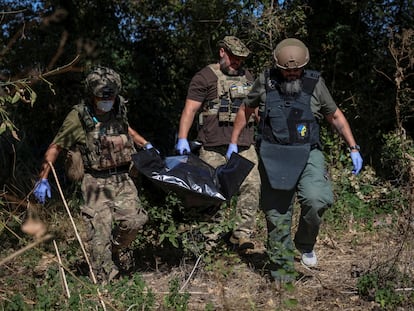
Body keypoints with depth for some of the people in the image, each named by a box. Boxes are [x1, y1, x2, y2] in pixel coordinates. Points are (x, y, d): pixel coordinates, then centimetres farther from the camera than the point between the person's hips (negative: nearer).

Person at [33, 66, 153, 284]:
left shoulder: (118, 110, 4)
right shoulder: (78, 117, -11)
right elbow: (55, 147, -5)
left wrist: (145, 145, 27)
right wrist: (43, 178, -10)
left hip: (122, 178, 5)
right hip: (96, 182, -5)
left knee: (134, 221, -7)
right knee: (100, 232, -8)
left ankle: (113, 250, 23)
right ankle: (105, 282, 4)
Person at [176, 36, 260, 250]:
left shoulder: (246, 77, 20)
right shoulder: (205, 77, 0)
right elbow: (190, 109, -6)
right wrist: (182, 139, -15)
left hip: (244, 146, 5)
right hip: (213, 147, -4)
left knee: (251, 185, -8)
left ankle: (243, 233, -4)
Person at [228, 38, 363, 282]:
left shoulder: (315, 83, -1)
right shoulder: (265, 82, 0)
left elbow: (335, 116, 10)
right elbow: (246, 110, 16)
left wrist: (354, 149, 6)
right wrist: (233, 143, 18)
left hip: (307, 155, -1)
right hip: (273, 157, 1)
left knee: (317, 200, -26)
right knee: (277, 216, 3)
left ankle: (305, 244, 6)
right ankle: (283, 275, 18)